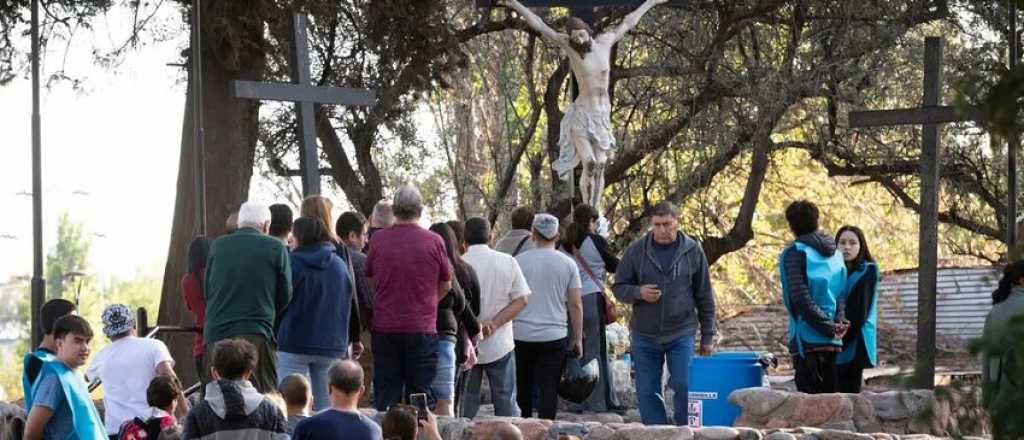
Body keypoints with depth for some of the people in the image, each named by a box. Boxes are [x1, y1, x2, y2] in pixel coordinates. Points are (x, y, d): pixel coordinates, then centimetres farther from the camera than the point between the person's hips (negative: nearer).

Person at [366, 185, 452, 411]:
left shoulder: (378, 240, -2)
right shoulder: (434, 241, -6)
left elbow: (370, 278, 11)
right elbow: (446, 286, 5)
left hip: (385, 328, 2)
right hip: (422, 329, -2)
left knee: (386, 395, 8)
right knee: (421, 394, 3)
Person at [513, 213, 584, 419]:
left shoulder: (519, 261, 1)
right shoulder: (567, 264, 1)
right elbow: (576, 304, 0)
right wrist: (578, 338, 7)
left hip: (522, 335, 1)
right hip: (554, 337, -1)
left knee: (523, 389, 14)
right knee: (549, 390, -2)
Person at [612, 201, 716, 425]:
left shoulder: (693, 251, 1)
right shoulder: (636, 251, 0)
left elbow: (704, 297, 6)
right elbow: (619, 287, 6)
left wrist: (707, 336, 6)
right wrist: (639, 292, -16)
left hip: (681, 333, -1)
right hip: (644, 334, 1)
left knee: (684, 386, -8)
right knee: (647, 392, 4)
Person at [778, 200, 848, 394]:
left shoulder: (795, 253, -6)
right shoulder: (835, 254, 16)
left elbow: (801, 298, -14)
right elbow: (842, 293, 12)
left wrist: (829, 327, -10)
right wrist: (837, 323, 1)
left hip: (808, 340, -6)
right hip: (832, 342, 6)